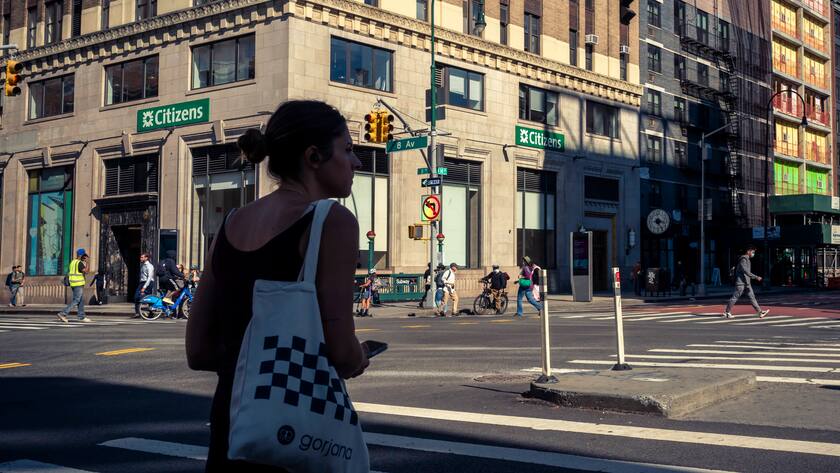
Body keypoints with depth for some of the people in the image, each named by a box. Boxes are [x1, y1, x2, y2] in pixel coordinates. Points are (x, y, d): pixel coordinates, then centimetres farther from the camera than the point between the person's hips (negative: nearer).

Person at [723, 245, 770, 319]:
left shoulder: (747, 259, 15)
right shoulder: (743, 259, -15)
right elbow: (746, 271, -24)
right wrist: (756, 277, -26)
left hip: (747, 283, 9)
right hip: (741, 282, -9)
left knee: (752, 297, 3)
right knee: (735, 297, -2)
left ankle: (760, 312, -1)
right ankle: (727, 312, 8)